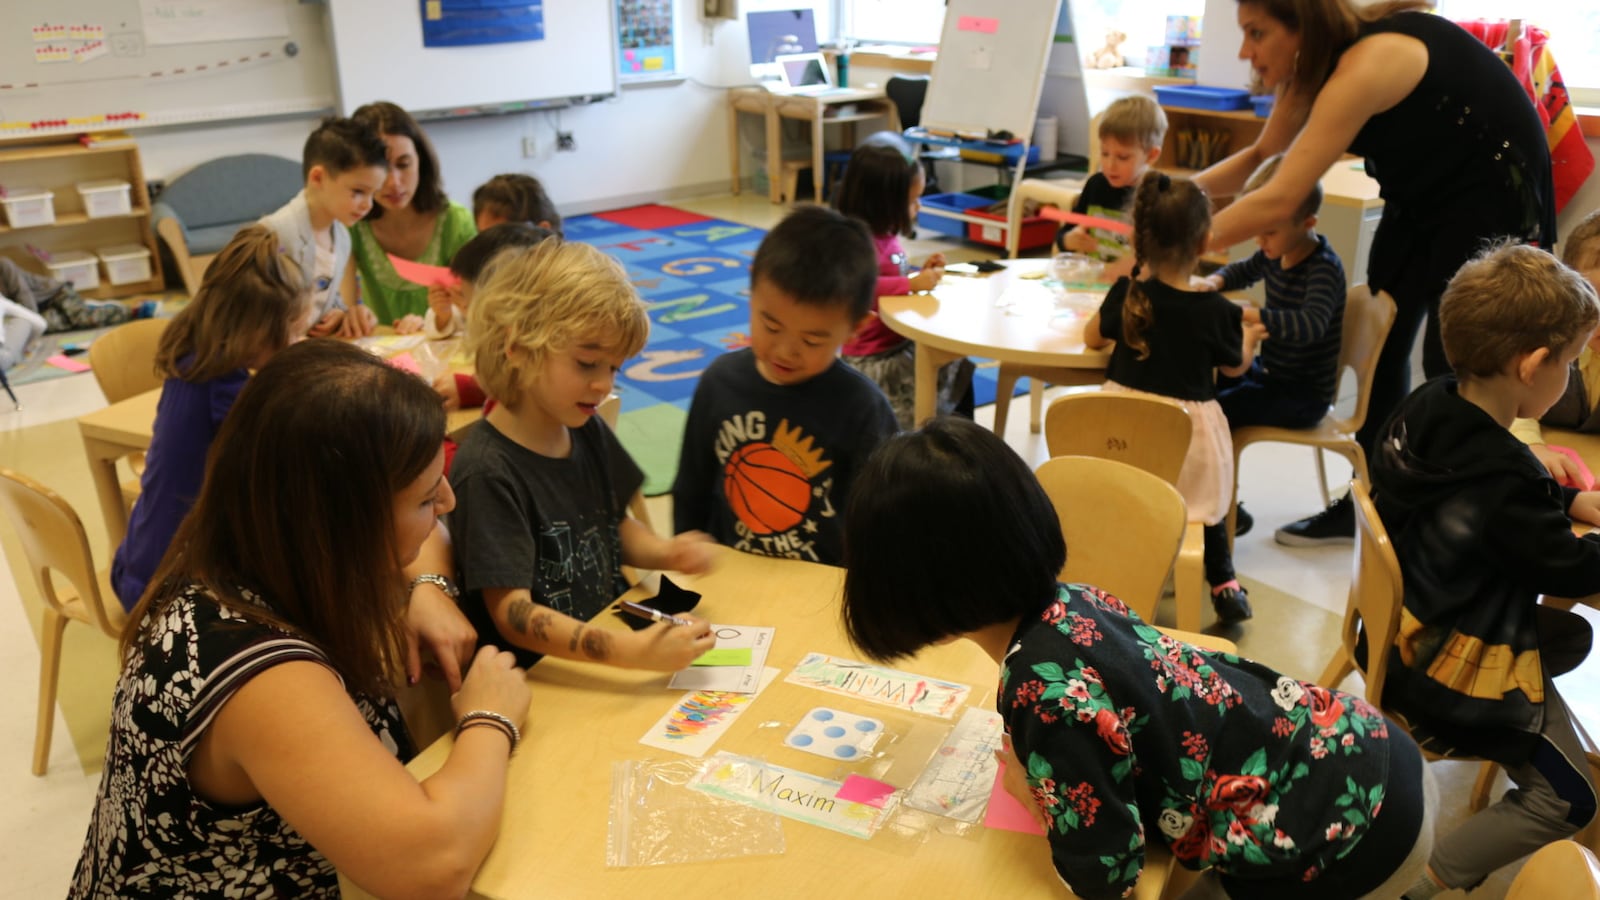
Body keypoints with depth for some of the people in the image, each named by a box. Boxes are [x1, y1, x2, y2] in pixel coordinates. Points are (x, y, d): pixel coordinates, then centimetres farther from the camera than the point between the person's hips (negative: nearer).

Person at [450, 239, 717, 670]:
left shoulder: (586, 429, 6)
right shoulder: (487, 471, -17)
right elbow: (513, 615, -20)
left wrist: (665, 552, -1)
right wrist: (635, 652, -31)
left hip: (617, 632, 7)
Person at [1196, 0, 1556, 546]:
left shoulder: (1369, 63, -32)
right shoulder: (1319, 59, -7)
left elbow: (1279, 201, -37)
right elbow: (1261, 156, 6)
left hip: (1492, 193, -8)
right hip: (1419, 193, 8)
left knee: (1450, 366, -5)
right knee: (1380, 346, 7)